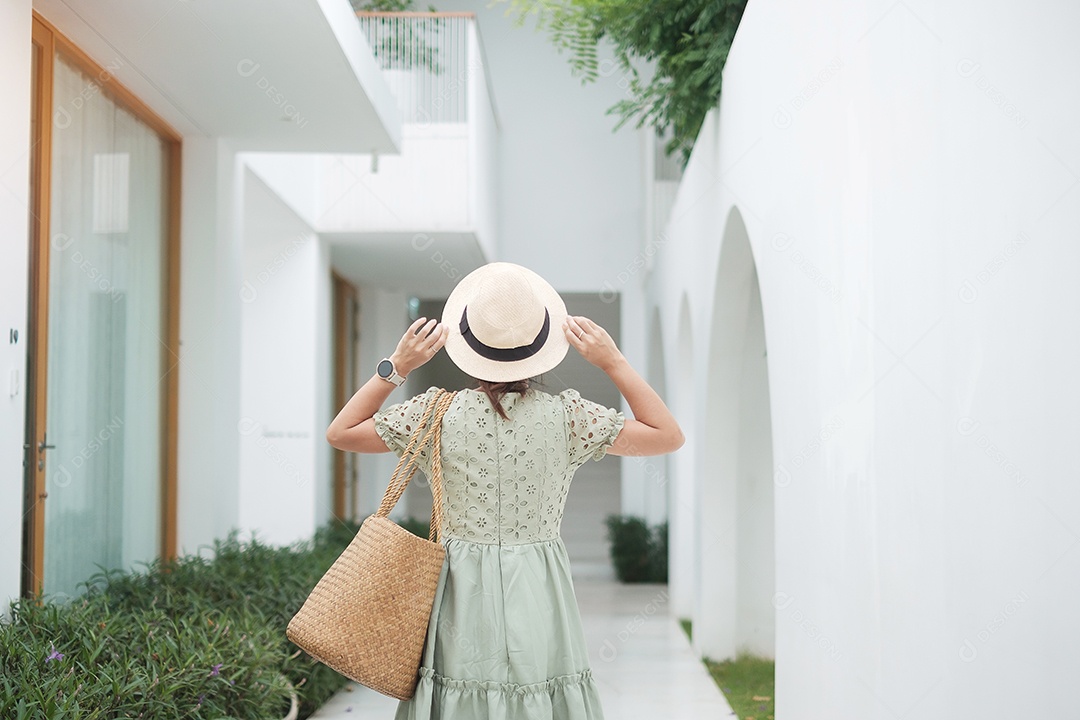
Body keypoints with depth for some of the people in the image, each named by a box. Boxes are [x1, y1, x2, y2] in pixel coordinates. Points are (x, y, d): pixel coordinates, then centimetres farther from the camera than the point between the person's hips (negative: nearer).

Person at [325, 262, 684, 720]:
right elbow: (668, 435, 3)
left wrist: (395, 367, 4)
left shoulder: (438, 413, -5)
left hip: (461, 596, 0)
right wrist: (613, 363, 2)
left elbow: (340, 433, 7)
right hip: (538, 597, 0)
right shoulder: (566, 416, -6)